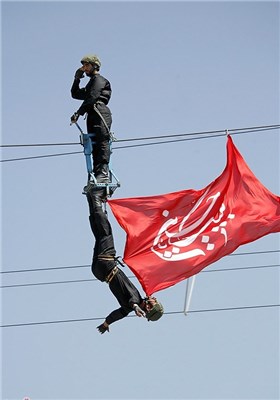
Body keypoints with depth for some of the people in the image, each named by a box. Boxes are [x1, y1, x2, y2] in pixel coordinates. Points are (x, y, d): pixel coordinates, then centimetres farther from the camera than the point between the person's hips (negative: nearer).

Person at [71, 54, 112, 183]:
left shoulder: (99, 79, 4)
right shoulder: (91, 83, 34)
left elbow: (92, 98, -10)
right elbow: (75, 94, 32)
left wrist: (78, 113, -15)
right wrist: (77, 79, 20)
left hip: (100, 112, -9)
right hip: (92, 116, 9)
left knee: (102, 143, -18)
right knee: (94, 146, 0)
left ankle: (103, 174, -29)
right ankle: (98, 177, -5)